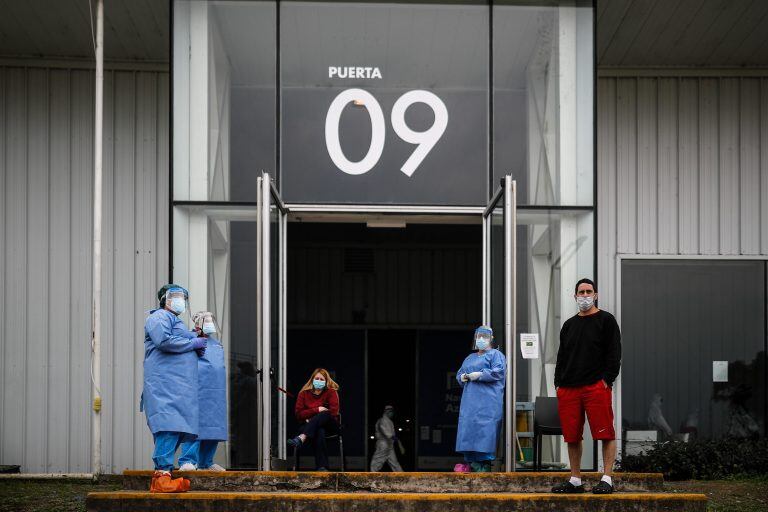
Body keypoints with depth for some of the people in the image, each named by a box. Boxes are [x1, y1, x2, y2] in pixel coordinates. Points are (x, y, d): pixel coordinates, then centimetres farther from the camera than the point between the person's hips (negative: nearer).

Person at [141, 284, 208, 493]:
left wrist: (197, 349, 14)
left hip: (178, 386, 10)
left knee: (176, 429, 4)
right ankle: (162, 474, -27)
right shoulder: (160, 317, 0)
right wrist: (194, 343, -8)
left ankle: (159, 478, 4)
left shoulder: (175, 321, 31)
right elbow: (164, 341, -17)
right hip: (165, 383, -10)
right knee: (169, 426, -20)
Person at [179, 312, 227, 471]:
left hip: (217, 395, 8)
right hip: (198, 393, -8)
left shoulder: (217, 344, 24)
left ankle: (205, 462, 14)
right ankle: (187, 461, -15)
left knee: (214, 426, 6)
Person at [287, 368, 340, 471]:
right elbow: (299, 414, -1)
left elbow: (333, 412, -8)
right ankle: (322, 467, -47)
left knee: (323, 415, -35)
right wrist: (317, 410, -12)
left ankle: (301, 439, -54)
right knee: (320, 432, -37)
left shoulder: (331, 392, 3)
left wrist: (312, 419, -10)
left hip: (330, 426, 0)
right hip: (308, 425, 0)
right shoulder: (304, 393, 7)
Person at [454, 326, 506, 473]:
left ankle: (485, 465, -16)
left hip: (488, 400, -7)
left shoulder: (495, 354, 5)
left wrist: (479, 375, -14)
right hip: (469, 400, 7)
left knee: (485, 429, -14)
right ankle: (471, 462, 2)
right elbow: (459, 373, 27)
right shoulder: (470, 358, 26)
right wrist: (462, 377, 3)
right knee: (468, 428, 0)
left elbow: (499, 371, -9)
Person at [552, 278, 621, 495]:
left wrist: (606, 379, -12)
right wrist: (558, 383, 11)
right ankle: (575, 481, 14)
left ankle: (607, 479, -6)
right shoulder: (569, 325, 20)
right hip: (568, 388, 5)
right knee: (572, 437, 7)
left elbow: (614, 354, -2)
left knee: (606, 434, -8)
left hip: (597, 387, -5)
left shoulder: (606, 320, 4)